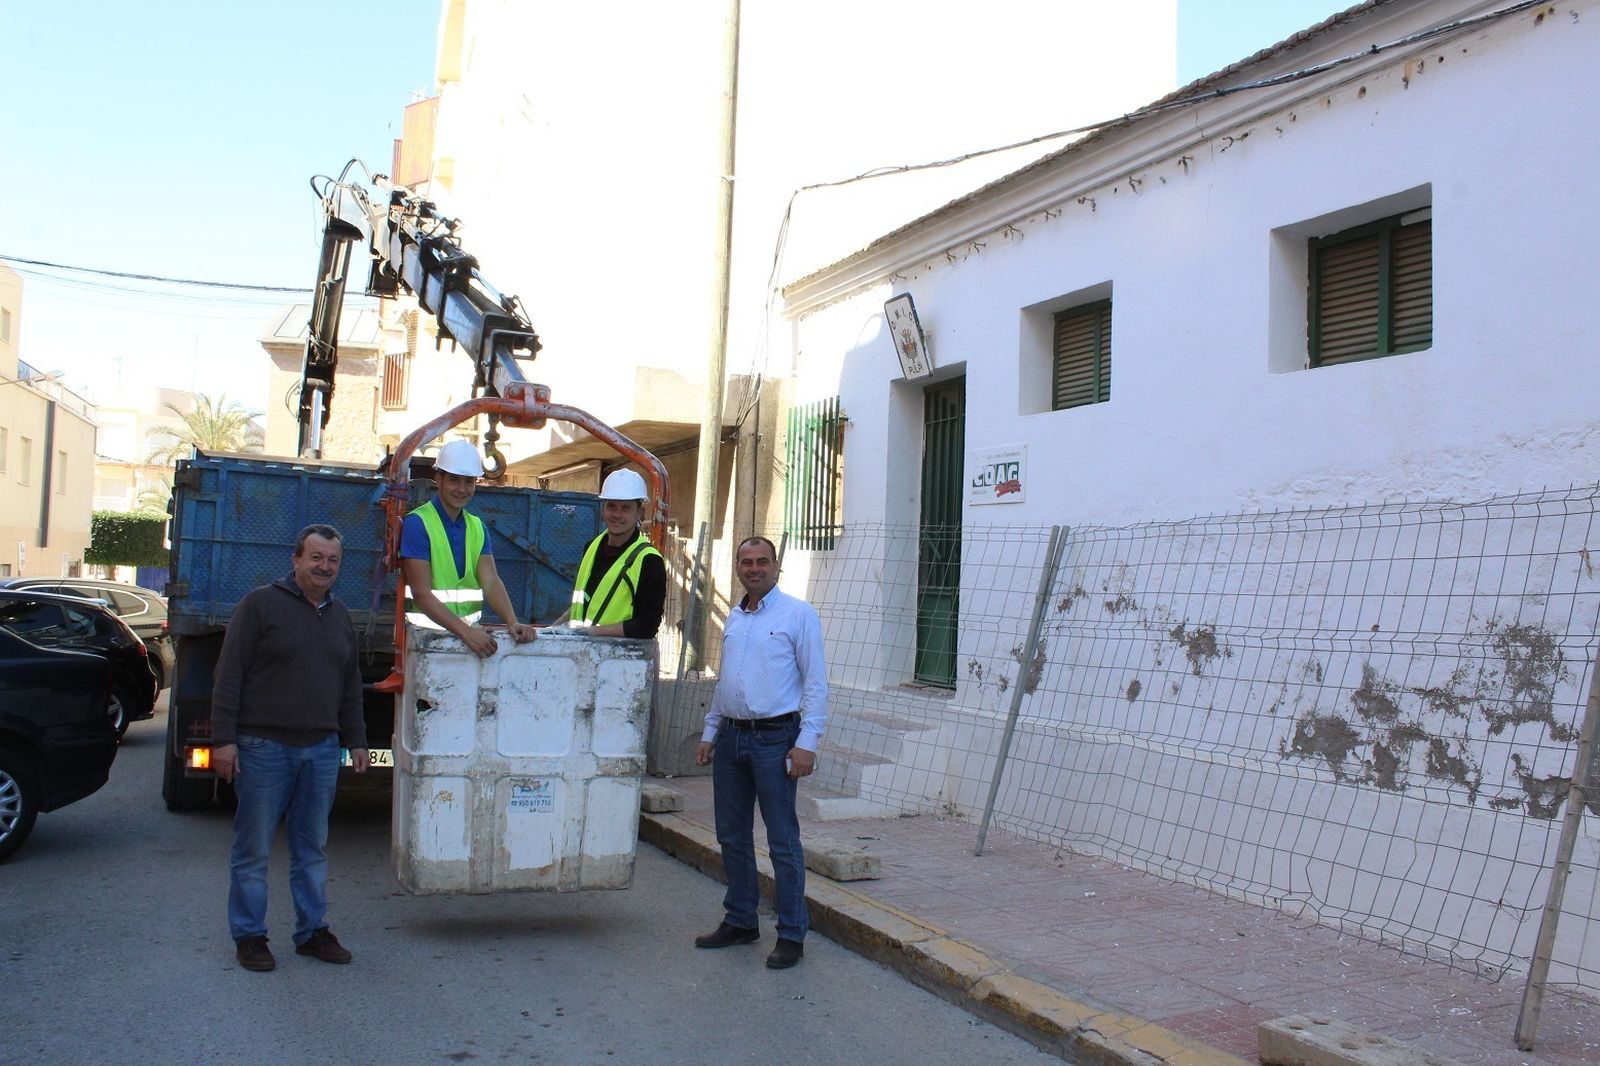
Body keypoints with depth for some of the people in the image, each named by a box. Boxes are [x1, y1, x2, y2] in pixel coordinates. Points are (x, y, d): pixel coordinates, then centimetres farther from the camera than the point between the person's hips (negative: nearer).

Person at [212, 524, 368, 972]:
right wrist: (224, 738, -13)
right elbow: (229, 675, -7)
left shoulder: (340, 617, 14)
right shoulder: (261, 604, -4)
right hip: (263, 746, -5)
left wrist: (356, 740, 16)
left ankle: (312, 930, 20)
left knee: (313, 847, 11)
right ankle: (249, 935, 15)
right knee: (254, 849, 3)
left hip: (322, 750, 5)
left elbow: (350, 686, 20)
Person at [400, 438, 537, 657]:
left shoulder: (477, 527, 12)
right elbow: (421, 594, -14)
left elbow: (491, 581, 1)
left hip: (471, 628, 5)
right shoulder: (417, 524, -7)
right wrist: (465, 631, -24)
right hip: (428, 629, -5)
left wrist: (513, 623, -16)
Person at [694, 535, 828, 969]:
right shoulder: (734, 617, 15)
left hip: (774, 738, -7)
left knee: (783, 840, -2)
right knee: (732, 835, 13)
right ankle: (740, 921, 26)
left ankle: (792, 934, 7)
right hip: (731, 737, 7)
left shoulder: (798, 613, -6)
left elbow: (816, 683, -9)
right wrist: (710, 733, 18)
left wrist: (806, 743, -15)